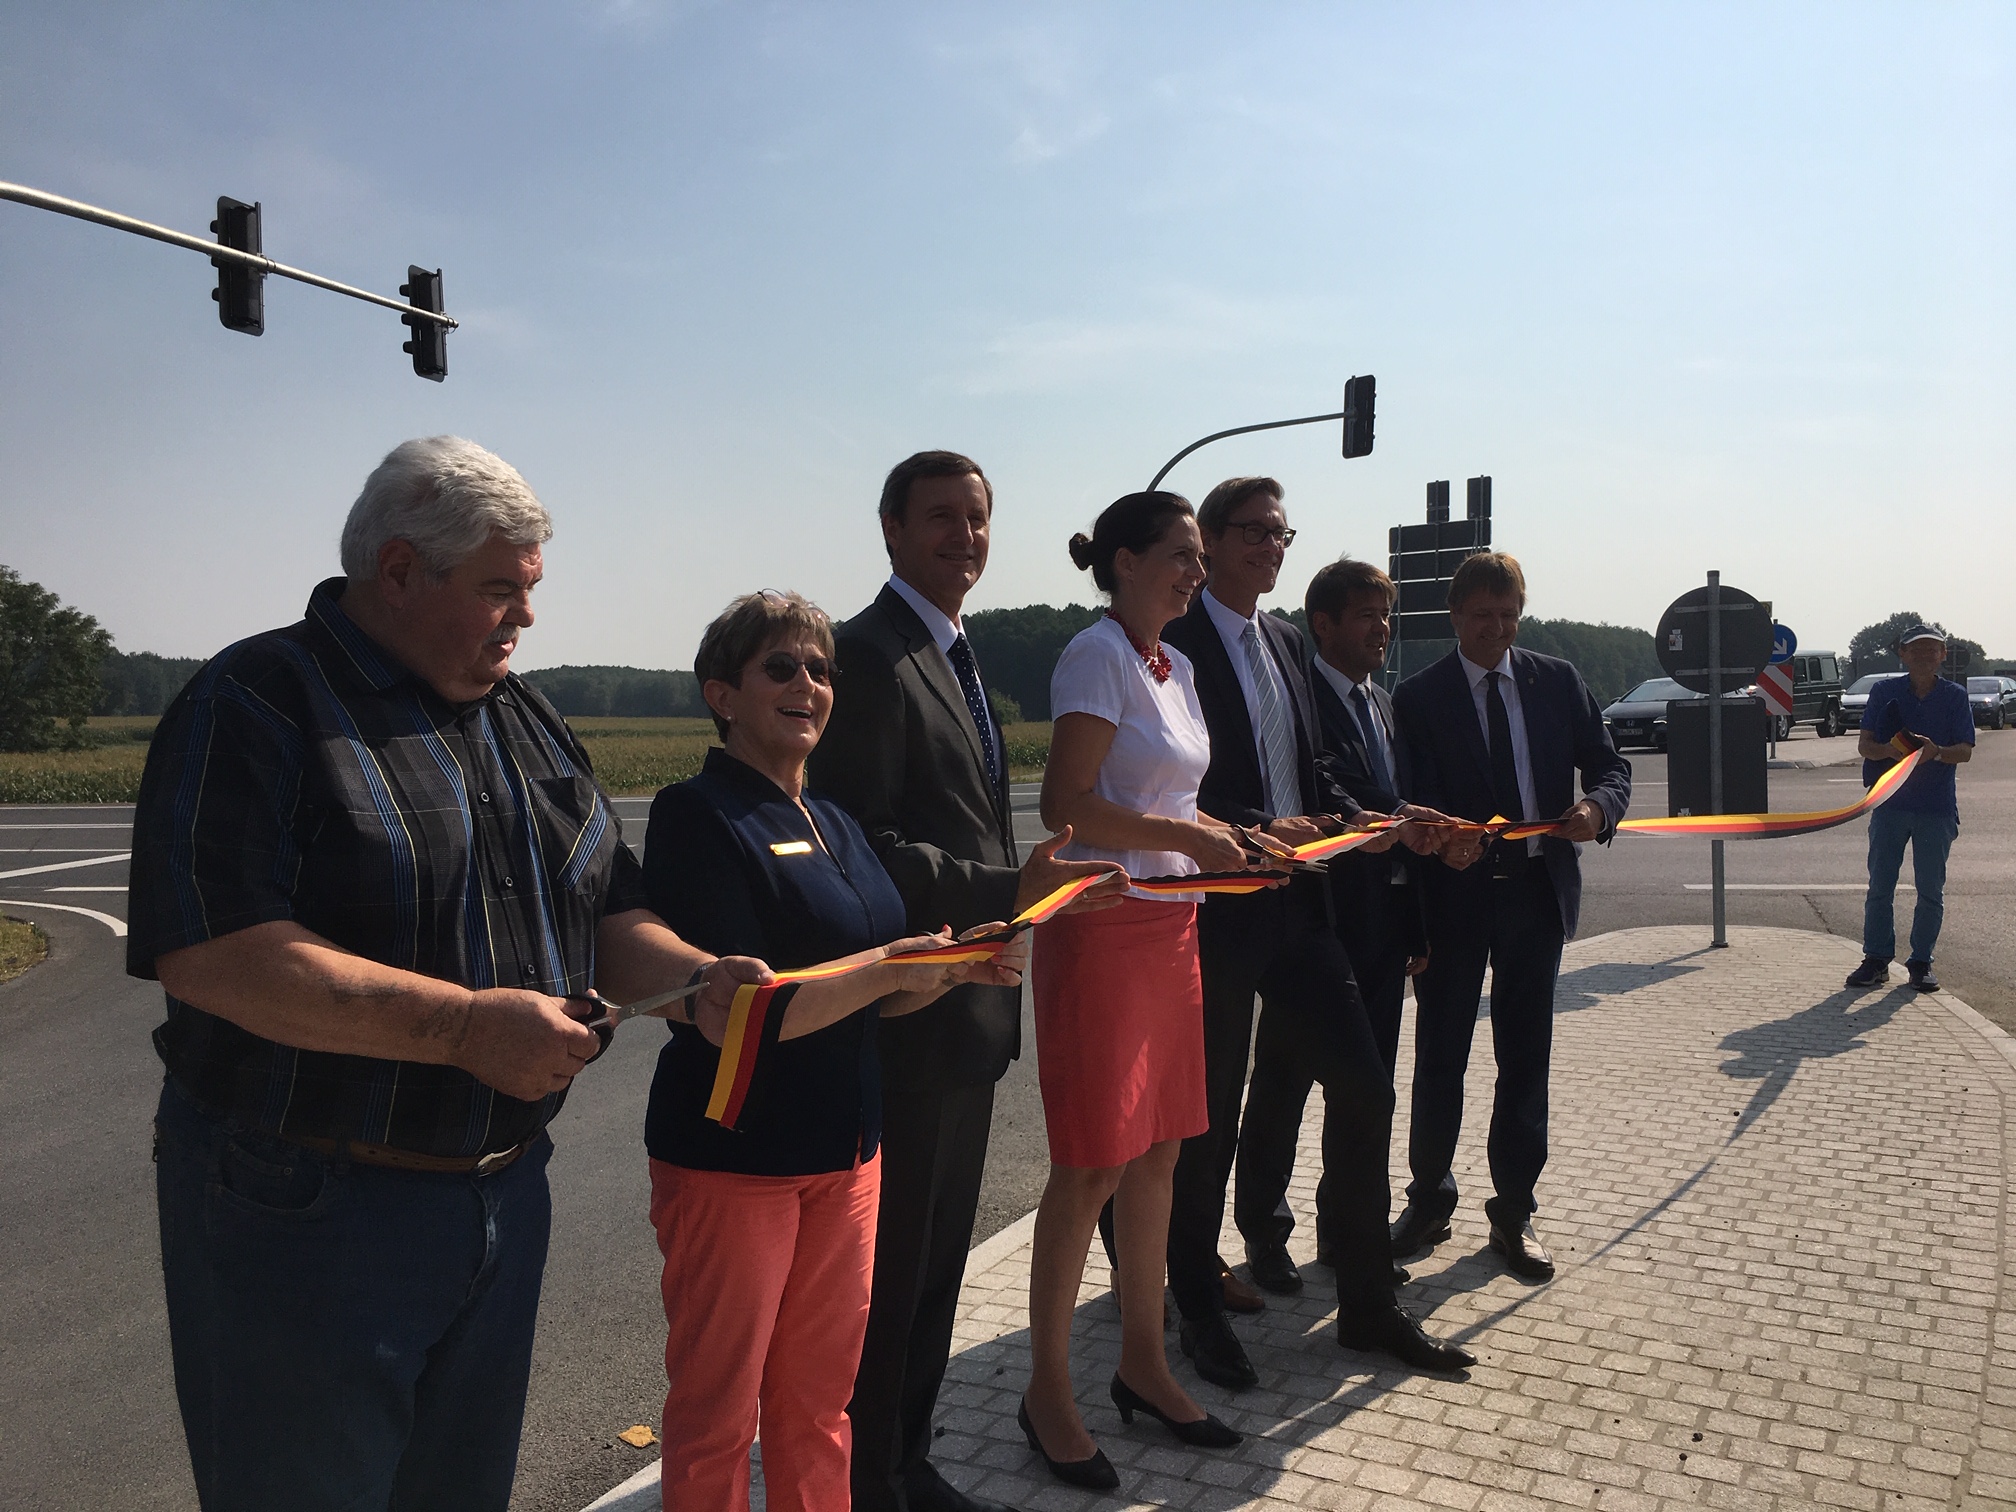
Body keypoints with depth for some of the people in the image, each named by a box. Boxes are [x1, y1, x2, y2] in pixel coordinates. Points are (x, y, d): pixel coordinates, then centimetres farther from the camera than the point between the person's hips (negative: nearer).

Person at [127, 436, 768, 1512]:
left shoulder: (525, 721, 10)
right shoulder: (255, 705, -14)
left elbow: (602, 912, 13)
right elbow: (210, 952, -25)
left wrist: (698, 977, -7)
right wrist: (465, 1027, -27)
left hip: (502, 1191, 7)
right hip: (306, 1209, -7)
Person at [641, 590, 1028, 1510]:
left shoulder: (834, 824, 10)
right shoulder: (697, 815, -14)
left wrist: (959, 967, -5)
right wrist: (893, 965, -21)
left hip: (844, 1150, 7)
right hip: (733, 1156, -7)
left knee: (819, 1398, 17)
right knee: (718, 1413, 10)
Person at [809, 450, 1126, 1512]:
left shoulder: (956, 659, 16)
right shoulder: (870, 655, -15)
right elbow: (860, 843, -22)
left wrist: (1019, 888, 13)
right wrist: (1004, 890, -26)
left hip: (968, 1013, 10)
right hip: (910, 1018, -10)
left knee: (938, 1258, 20)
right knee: (890, 1269, 4)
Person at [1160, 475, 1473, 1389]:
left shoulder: (1286, 643, 15)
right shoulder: (1174, 641, -10)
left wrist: (1356, 821, 2)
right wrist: (1253, 833, -25)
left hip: (1296, 903, 8)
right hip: (1217, 909, -7)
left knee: (1364, 1089, 8)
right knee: (1209, 1116, 6)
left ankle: (1369, 1306, 24)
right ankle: (1199, 1309, 25)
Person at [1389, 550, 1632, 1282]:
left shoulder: (1558, 681, 7)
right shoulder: (1419, 696, -2)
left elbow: (1609, 764, 5)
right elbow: (1418, 797, -8)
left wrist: (1598, 807, -18)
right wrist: (1442, 838, -30)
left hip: (1539, 889, 2)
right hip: (1456, 892, -2)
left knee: (1525, 1056, 9)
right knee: (1439, 1055, 6)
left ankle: (1514, 1211, 22)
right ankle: (1428, 1199, 24)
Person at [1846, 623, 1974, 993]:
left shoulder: (1955, 695, 2)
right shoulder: (1884, 691, 3)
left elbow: (1965, 750, -2)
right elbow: (1864, 744, 0)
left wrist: (1936, 752, -24)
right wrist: (1889, 750, -22)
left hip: (1937, 807, 0)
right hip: (1891, 803, 0)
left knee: (1931, 890, 4)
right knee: (1880, 886, 3)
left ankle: (1921, 962, 15)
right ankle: (1876, 960, 11)